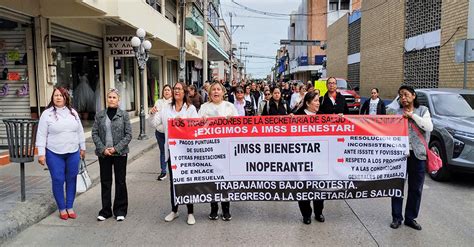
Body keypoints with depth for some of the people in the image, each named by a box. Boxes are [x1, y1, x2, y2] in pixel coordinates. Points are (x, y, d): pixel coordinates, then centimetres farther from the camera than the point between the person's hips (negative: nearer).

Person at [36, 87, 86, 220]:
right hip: (54, 154, -3)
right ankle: (62, 208, 17)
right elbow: (41, 135, -5)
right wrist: (41, 154, -9)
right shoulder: (47, 114, -4)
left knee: (71, 180, 8)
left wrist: (82, 148, 13)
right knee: (58, 180, 2)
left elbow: (80, 131, 13)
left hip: (73, 153, 3)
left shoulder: (73, 113, 7)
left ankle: (70, 207, 22)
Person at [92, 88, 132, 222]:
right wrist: (103, 148, -10)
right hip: (103, 153, 2)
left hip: (120, 153, -2)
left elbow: (128, 135, -4)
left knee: (120, 182, 6)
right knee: (105, 182, 9)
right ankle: (105, 210, 21)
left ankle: (120, 211, 18)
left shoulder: (124, 115, -1)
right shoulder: (99, 115, 4)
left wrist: (116, 148, -13)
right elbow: (95, 133, 3)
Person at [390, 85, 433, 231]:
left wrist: (412, 116, -11)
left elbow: (429, 127, -11)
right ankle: (396, 217, 17)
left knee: (416, 188, 8)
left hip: (417, 154, 1)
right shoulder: (397, 113, 6)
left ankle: (411, 218, 22)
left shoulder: (422, 110, 6)